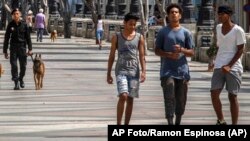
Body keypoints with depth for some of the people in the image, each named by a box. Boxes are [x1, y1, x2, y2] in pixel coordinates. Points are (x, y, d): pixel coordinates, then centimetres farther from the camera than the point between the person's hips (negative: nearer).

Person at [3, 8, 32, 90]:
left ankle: (21, 79, 29)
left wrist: (30, 49, -2)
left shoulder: (24, 24, 0)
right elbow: (6, 38, 4)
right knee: (14, 65, -6)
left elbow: (28, 37, 4)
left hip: (22, 47, 0)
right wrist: (5, 51, 3)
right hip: (13, 47, 0)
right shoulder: (10, 25, 0)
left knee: (23, 65, 4)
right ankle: (16, 83, 0)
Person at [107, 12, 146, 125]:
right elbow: (111, 56, 6)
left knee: (130, 99, 5)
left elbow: (142, 56, 3)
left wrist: (143, 71, -9)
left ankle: (126, 125, 12)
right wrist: (108, 74, 4)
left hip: (134, 71, 2)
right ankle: (118, 124, -12)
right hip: (121, 70, -2)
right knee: (123, 96, -18)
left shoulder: (139, 38, 6)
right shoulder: (117, 37, 3)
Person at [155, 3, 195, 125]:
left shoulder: (186, 33, 9)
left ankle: (178, 123, 22)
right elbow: (157, 51, 4)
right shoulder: (163, 32, 5)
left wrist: (181, 50, -13)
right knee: (169, 98, -13)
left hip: (182, 71, 2)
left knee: (181, 99, 7)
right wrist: (169, 55, -13)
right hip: (167, 71, -2)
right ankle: (170, 123, -16)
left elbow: (191, 52, 8)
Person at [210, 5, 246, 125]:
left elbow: (240, 50, -9)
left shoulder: (238, 30, -8)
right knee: (214, 93, -6)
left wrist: (229, 66, -17)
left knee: (232, 96, -2)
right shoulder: (218, 28, 10)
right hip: (219, 67, 5)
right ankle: (221, 121, 10)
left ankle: (234, 125, 6)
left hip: (233, 68, -5)